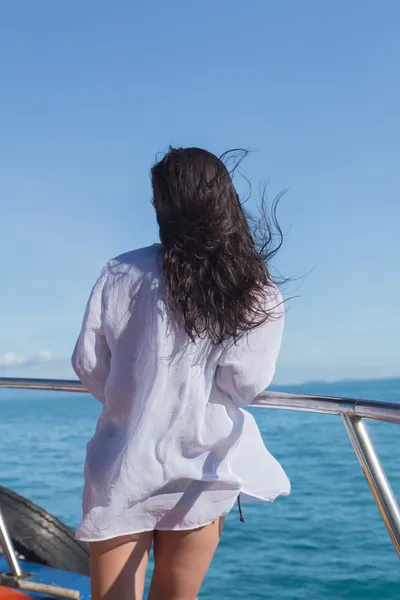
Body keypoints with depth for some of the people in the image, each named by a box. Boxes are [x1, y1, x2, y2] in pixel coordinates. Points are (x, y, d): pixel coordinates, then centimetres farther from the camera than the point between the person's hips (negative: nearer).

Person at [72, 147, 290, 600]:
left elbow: (88, 364, -2)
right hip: (201, 467, 0)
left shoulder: (122, 273, -5)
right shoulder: (257, 291, -7)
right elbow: (245, 384, -12)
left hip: (124, 465, 0)